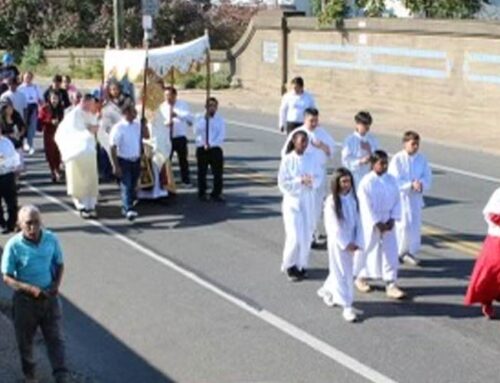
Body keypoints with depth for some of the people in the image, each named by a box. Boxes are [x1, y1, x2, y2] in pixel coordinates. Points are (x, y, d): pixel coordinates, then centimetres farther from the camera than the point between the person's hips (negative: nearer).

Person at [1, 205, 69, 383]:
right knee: (25, 340, 16)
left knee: (56, 338, 4)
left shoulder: (51, 239, -10)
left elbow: (59, 264, 5)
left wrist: (56, 284, -12)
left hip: (50, 297, 1)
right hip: (25, 299, -1)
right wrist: (30, 288, -25)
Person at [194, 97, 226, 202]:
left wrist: (211, 144, -15)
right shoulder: (200, 119, 7)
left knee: (218, 172, -3)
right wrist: (205, 119, -14)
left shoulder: (220, 120, 6)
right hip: (202, 149, 0)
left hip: (215, 149, 0)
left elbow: (222, 135, -3)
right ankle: (202, 193, 16)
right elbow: (196, 131, -9)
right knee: (202, 172, 5)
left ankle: (216, 194, 7)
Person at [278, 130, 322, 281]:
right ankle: (289, 265, 14)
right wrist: (300, 181, -20)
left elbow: (319, 178, 4)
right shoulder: (287, 160, -10)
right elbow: (282, 183, -11)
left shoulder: (311, 158, 0)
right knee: (295, 237, -8)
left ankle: (301, 265, 25)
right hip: (292, 201, -4)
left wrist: (312, 181, -18)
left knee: (307, 236, 7)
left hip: (308, 201, 4)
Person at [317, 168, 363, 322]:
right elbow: (333, 226, -16)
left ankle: (326, 291, 40)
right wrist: (346, 243, -15)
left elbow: (358, 222, 2)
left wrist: (357, 242, -6)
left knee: (346, 271, 17)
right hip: (338, 242, -5)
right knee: (342, 273, 0)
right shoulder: (332, 201, -15)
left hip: (351, 241, 6)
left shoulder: (353, 199, -1)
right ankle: (347, 306, 4)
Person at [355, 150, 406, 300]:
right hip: (371, 223, -4)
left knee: (391, 253, 0)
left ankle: (391, 285, 4)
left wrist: (393, 219, -6)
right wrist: (377, 223, -17)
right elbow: (365, 205, -16)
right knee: (367, 251, 11)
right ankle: (361, 278, 33)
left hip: (388, 222, 4)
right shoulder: (366, 182, -14)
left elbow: (397, 200, 5)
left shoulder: (391, 180, 1)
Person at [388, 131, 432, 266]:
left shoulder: (422, 159, 2)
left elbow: (427, 177, 1)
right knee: (403, 225, -3)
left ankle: (411, 252, 20)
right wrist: (411, 185, -24)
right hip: (401, 197, -4)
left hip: (416, 198, 4)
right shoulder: (397, 159, -11)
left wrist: (421, 184, -21)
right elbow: (394, 181, -15)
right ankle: (400, 252, 15)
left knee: (415, 226, 6)